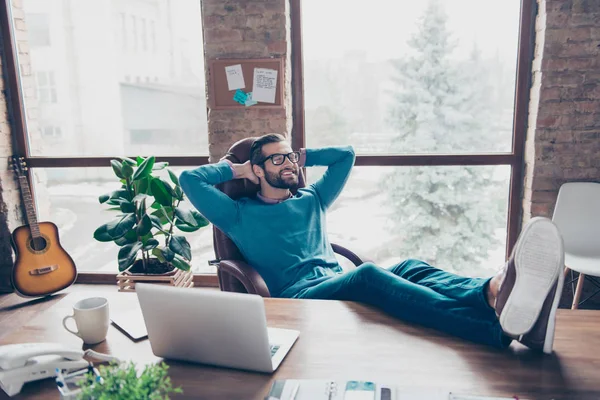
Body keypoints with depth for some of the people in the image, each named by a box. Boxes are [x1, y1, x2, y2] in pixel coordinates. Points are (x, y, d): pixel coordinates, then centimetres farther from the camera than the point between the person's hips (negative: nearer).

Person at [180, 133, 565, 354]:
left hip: (341, 286, 6)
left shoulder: (311, 200, 29)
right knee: (368, 274, -37)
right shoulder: (241, 215, 15)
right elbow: (189, 179, 9)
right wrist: (236, 169, 20)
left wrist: (302, 156, 33)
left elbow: (346, 154, 35)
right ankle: (501, 325, -60)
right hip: (298, 297, -6)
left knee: (411, 268, -27)